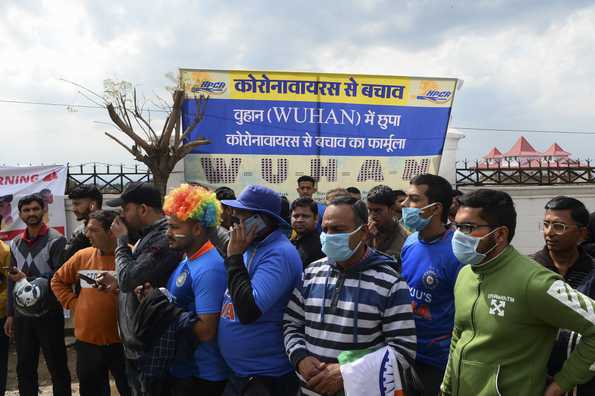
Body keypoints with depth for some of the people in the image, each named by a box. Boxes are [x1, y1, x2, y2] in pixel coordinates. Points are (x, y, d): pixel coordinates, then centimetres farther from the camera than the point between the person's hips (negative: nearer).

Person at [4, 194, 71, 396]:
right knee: (24, 369, 14)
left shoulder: (56, 240, -8)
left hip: (49, 314, -5)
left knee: (57, 368, 5)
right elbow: (12, 280, 13)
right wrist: (10, 314, 12)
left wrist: (27, 280, -16)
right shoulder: (15, 243, 9)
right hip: (22, 315, 5)